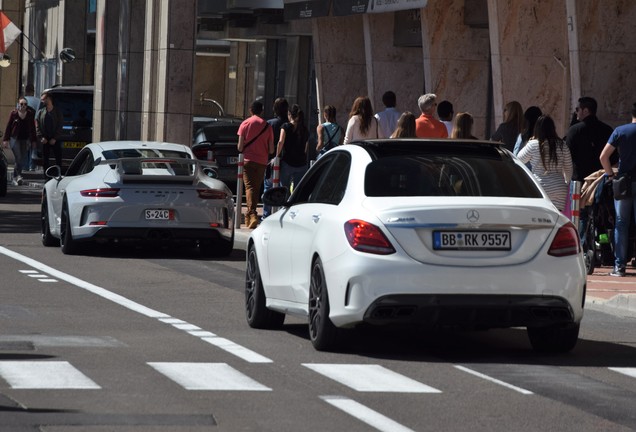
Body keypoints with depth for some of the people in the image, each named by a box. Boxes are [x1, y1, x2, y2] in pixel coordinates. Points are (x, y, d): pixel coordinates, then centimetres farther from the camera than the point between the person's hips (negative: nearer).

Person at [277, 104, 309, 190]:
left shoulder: (286, 127, -4)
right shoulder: (305, 129, 10)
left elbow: (281, 142, -16)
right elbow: (306, 148, 13)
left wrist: (277, 156, -7)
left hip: (287, 162, -3)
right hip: (301, 163, 3)